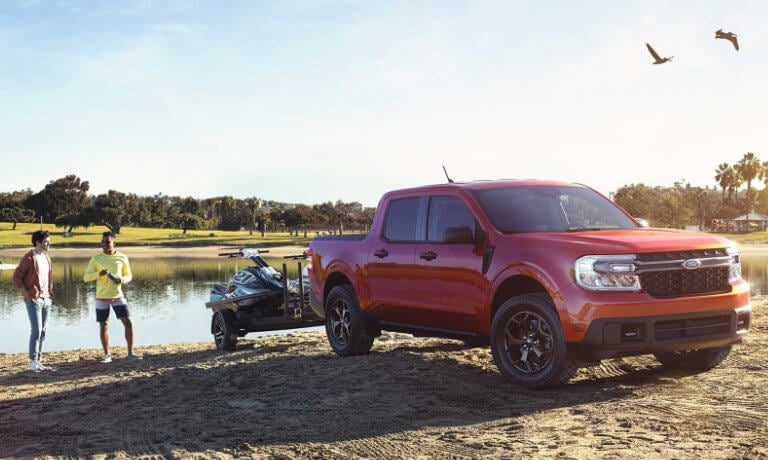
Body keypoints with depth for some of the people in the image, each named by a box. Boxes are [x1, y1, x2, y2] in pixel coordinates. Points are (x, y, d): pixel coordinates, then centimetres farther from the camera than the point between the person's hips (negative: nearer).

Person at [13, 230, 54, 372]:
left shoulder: (47, 257, 12)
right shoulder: (29, 258, -11)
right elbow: (16, 277, -11)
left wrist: (50, 292, 13)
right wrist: (26, 295, -14)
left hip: (46, 299, 7)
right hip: (34, 300, -7)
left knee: (42, 332, 9)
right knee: (36, 331, -9)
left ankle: (39, 361, 15)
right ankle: (33, 363, -1)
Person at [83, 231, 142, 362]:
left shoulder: (122, 258, 0)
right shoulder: (96, 259, -3)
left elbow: (129, 275, 9)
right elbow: (86, 277, -3)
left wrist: (122, 279, -14)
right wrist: (98, 274, -23)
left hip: (118, 296, 1)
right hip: (102, 298, 0)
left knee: (128, 322, -7)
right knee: (103, 326, 5)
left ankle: (130, 352, 3)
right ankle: (106, 355, 17)